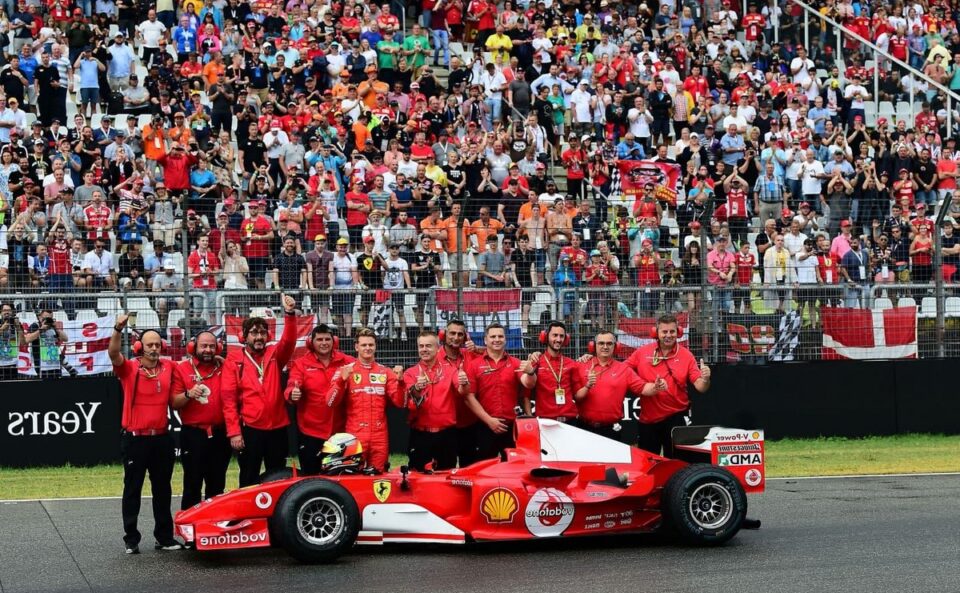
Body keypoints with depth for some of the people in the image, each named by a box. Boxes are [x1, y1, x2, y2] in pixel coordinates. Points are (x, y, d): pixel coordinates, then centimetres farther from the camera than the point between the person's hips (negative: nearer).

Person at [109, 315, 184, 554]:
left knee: (162, 489, 12)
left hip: (161, 438, 4)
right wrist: (118, 329, -40)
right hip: (134, 439, -4)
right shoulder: (128, 368, -5)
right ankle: (131, 539, 11)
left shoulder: (170, 368, 5)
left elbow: (175, 400, 12)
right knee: (132, 489, 4)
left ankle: (164, 536, 21)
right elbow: (113, 353, -25)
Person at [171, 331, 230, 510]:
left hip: (219, 434, 4)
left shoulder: (224, 367, 9)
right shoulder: (182, 368, 0)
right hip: (193, 435, -3)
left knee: (217, 486, 12)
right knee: (192, 485, -2)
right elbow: (174, 403, -5)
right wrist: (188, 394, -22)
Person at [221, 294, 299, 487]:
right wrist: (233, 431, -11)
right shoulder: (234, 360, -1)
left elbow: (289, 341, -13)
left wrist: (290, 314, -29)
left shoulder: (274, 355, 7)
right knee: (249, 481, 4)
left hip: (277, 427, 3)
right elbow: (229, 398, -4)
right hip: (249, 429, -3)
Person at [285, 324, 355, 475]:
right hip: (311, 432, -1)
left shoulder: (346, 362, 1)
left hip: (340, 432, 2)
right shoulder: (301, 364, -3)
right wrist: (293, 394, -36)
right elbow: (291, 388, -14)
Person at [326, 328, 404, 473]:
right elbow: (330, 402, -6)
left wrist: (399, 381, -12)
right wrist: (342, 380, -20)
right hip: (354, 436, -2)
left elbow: (399, 402, 4)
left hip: (380, 437, 2)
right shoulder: (345, 370, 3)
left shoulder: (386, 372, 10)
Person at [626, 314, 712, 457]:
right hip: (647, 418, 2)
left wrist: (705, 379, -30)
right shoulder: (642, 352, 0)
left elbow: (700, 387, -9)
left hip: (676, 417, -2)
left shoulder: (686, 356, -4)